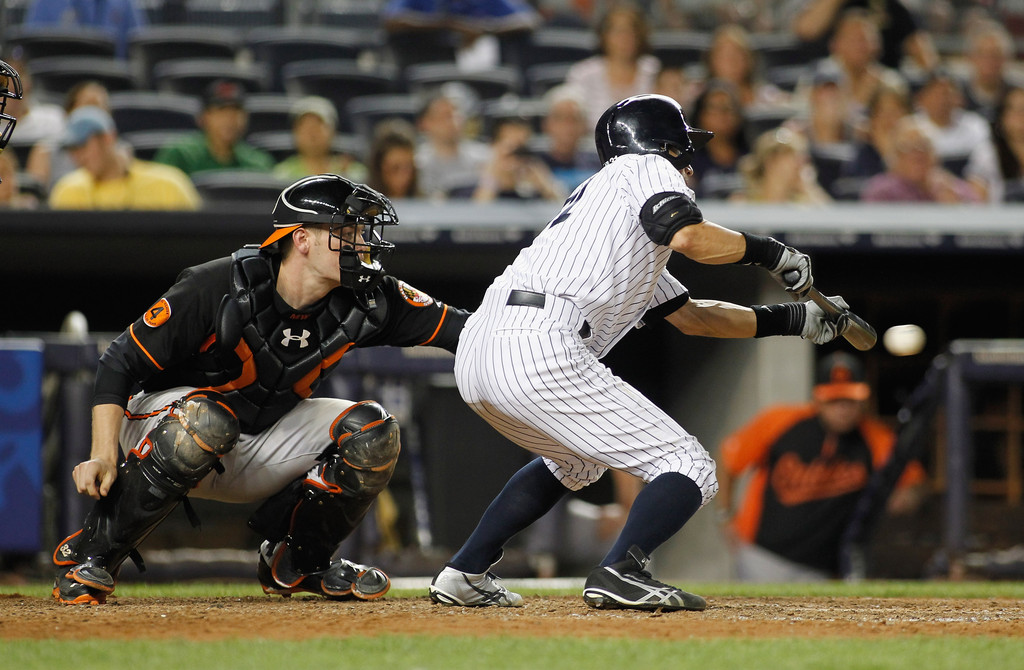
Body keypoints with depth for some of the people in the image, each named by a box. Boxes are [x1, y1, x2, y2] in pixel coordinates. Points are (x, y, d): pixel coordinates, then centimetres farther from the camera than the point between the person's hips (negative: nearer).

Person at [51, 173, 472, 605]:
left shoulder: (361, 303, -11)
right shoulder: (218, 290, -25)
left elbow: (453, 327, -12)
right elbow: (120, 363, -21)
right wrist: (104, 456, -31)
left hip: (259, 450, 5)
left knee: (372, 433, -15)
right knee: (209, 419, -40)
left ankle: (294, 563, 6)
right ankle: (87, 555, -25)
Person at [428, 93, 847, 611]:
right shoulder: (646, 168, 12)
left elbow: (688, 314, 40)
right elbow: (689, 237, -8)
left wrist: (795, 319, 40)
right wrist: (769, 252, 6)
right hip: (539, 349, -9)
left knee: (576, 461, 36)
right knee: (689, 471, -4)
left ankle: (465, 574, 28)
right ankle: (619, 573, -27)